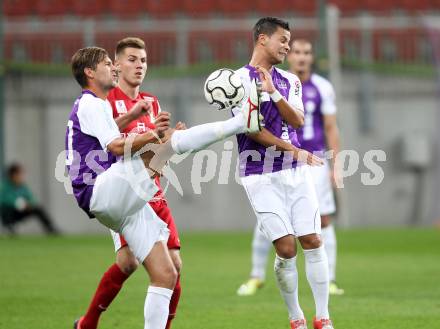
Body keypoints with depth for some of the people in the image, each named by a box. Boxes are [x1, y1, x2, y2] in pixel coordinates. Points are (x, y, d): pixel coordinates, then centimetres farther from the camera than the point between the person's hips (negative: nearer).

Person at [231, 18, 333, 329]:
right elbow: (252, 129, -12)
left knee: (313, 242, -1)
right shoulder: (239, 79, -5)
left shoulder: (290, 80, 12)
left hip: (296, 172, 5)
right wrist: (295, 151, -13)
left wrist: (273, 93, -19)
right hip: (262, 176, -5)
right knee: (286, 248, -10)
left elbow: (297, 120, -4)